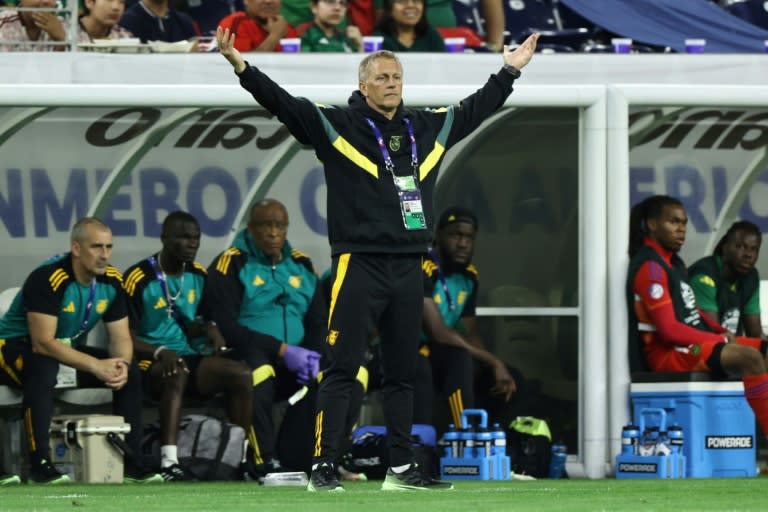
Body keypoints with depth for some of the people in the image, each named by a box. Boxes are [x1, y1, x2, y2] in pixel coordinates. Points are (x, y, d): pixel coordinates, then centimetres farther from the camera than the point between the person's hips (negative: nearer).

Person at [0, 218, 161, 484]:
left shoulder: (111, 281, -5)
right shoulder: (49, 279, -28)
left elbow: (121, 337, 1)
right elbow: (42, 343, -32)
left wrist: (121, 365, -24)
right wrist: (97, 366, -33)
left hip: (68, 348, 7)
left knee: (130, 370, -9)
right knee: (44, 367, -40)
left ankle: (130, 461, -4)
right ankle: (39, 463, -38)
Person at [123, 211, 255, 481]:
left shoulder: (198, 276, 14)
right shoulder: (140, 279, -7)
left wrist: (210, 329, 1)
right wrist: (160, 352, -25)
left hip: (190, 357, 7)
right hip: (151, 362, -6)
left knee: (242, 374, -17)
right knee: (177, 373, -39)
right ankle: (169, 462, -47)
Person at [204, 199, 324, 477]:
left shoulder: (301, 265, 17)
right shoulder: (232, 264, -1)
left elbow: (318, 322, 18)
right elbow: (226, 328, -10)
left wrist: (313, 355, -6)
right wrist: (282, 350, -15)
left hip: (294, 361, 5)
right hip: (244, 357, -5)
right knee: (258, 371, -42)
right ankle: (265, 462, -30)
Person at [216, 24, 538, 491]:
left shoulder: (428, 127, 13)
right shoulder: (337, 125, -3)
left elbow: (476, 109, 27)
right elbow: (285, 104, -12)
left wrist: (510, 71, 32)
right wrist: (243, 68, -24)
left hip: (409, 268, 6)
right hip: (358, 264, -5)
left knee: (403, 373, 11)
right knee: (343, 369, -7)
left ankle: (401, 468, 18)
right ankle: (324, 466, -7)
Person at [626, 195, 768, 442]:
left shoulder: (673, 262, 19)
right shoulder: (650, 267, -12)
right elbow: (669, 329, -18)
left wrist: (721, 331, 2)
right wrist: (720, 340, -12)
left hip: (697, 343, 10)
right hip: (668, 354, -10)